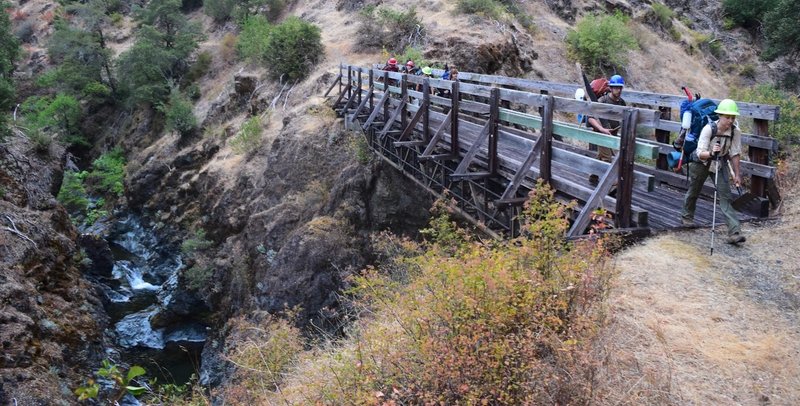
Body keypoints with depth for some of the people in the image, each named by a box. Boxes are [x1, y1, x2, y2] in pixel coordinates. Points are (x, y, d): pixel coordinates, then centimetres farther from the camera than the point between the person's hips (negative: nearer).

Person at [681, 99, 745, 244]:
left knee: (725, 196, -11)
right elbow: (700, 153, -30)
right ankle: (687, 216, 44)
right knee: (694, 191, 15)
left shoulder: (736, 132, -19)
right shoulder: (708, 129, -28)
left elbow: (734, 154, -9)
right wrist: (711, 153, -50)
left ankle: (734, 232, -17)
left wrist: (737, 174, -7)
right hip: (701, 162, -2)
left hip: (720, 164, 2)